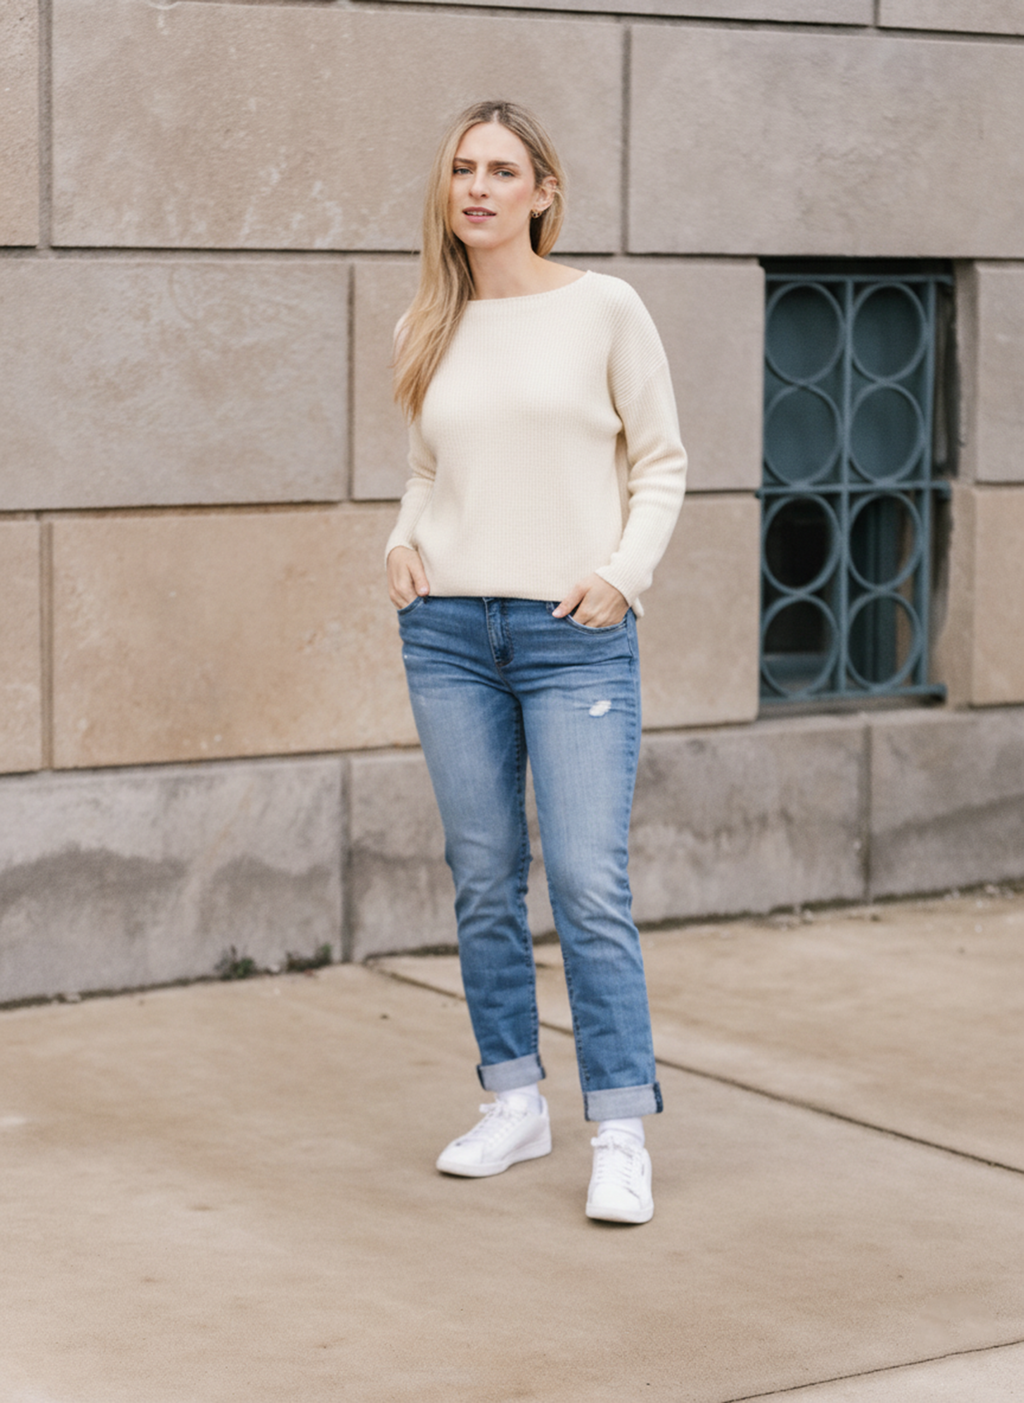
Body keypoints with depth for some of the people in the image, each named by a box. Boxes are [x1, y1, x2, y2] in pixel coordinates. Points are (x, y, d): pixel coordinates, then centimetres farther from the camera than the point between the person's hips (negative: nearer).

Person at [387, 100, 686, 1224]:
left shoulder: (603, 309, 0)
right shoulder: (427, 331, 10)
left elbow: (661, 462, 4)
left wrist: (623, 572, -8)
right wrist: (402, 542, 3)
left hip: (574, 635, -4)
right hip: (449, 629, 4)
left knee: (589, 884, -9)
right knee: (483, 878, 8)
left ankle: (620, 1135, -5)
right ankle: (515, 1103, 20)